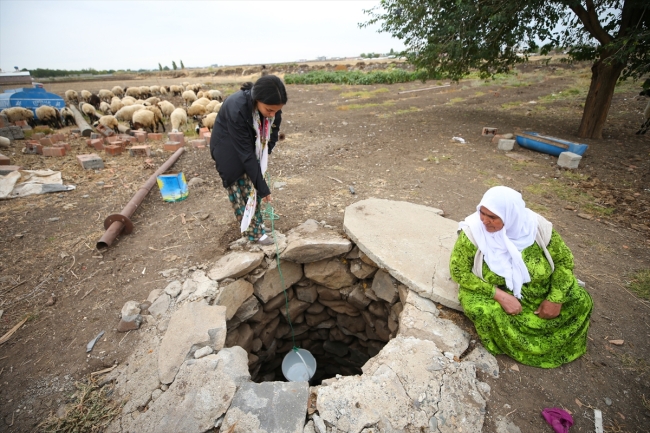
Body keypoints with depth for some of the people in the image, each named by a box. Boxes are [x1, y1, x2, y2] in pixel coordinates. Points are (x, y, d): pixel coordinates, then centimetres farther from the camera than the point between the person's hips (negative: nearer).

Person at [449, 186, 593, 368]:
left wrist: (555, 299, -15)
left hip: (539, 290, 3)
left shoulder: (536, 225, -18)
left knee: (581, 300, -12)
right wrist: (500, 295, -29)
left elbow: (564, 260, -4)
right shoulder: (473, 230, -25)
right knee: (478, 308, -31)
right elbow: (458, 271, -22)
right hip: (495, 292, -3)